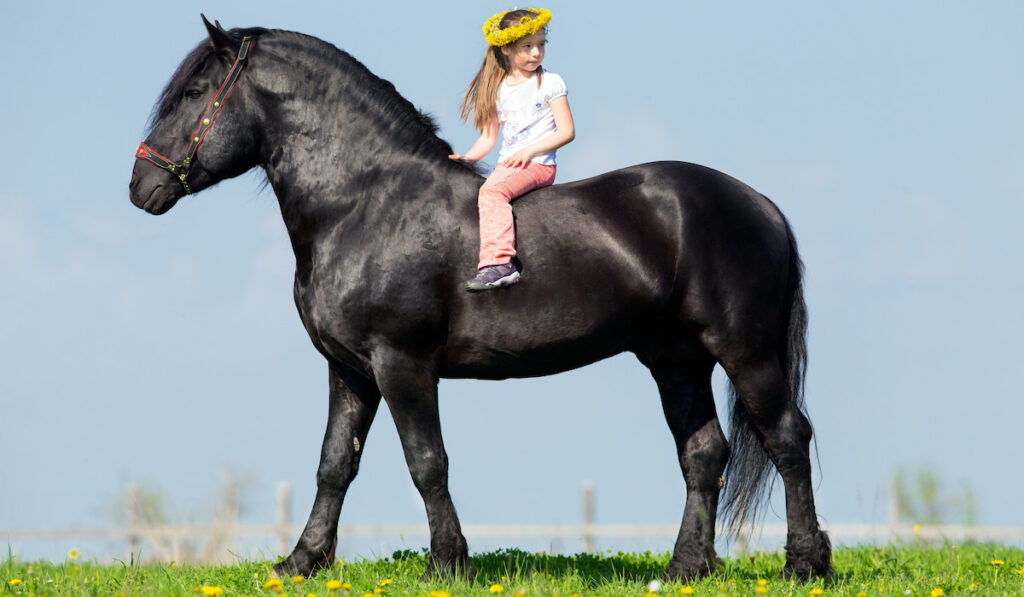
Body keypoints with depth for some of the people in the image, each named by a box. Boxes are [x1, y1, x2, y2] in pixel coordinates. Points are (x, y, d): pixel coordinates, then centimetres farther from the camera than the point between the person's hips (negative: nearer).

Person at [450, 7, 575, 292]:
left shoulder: (550, 83, 1)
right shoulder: (497, 89, 15)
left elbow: (566, 131, -4)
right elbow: (489, 138, 16)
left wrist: (529, 151, -14)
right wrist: (467, 158, -2)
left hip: (538, 164, -7)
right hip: (507, 166, 7)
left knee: (492, 189, -29)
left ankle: (498, 262, -40)